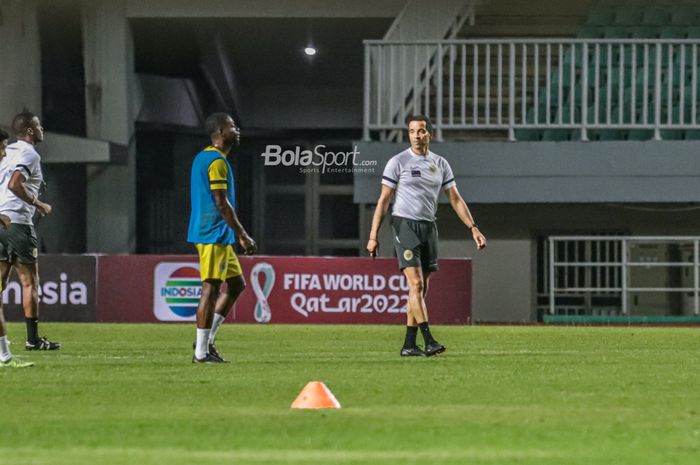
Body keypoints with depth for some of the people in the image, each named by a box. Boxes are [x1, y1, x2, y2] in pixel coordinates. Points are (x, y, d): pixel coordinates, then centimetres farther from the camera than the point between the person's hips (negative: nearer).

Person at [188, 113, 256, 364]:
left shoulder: (202, 158, 18)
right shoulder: (217, 161, -13)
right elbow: (221, 203, -18)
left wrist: (238, 235, 24)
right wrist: (243, 235, -15)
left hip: (218, 237, 10)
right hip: (214, 235, -10)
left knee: (236, 284, 15)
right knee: (211, 288, -7)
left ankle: (207, 340, 13)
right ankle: (201, 352, -6)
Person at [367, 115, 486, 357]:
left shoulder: (440, 164, 11)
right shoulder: (398, 162, -2)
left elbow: (455, 199, 13)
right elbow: (384, 200, -2)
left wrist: (473, 228, 5)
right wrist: (373, 236, -7)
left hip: (429, 227, 5)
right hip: (405, 225, -5)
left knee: (421, 289, 5)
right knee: (416, 283, -15)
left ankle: (409, 344, 9)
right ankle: (428, 341, -21)